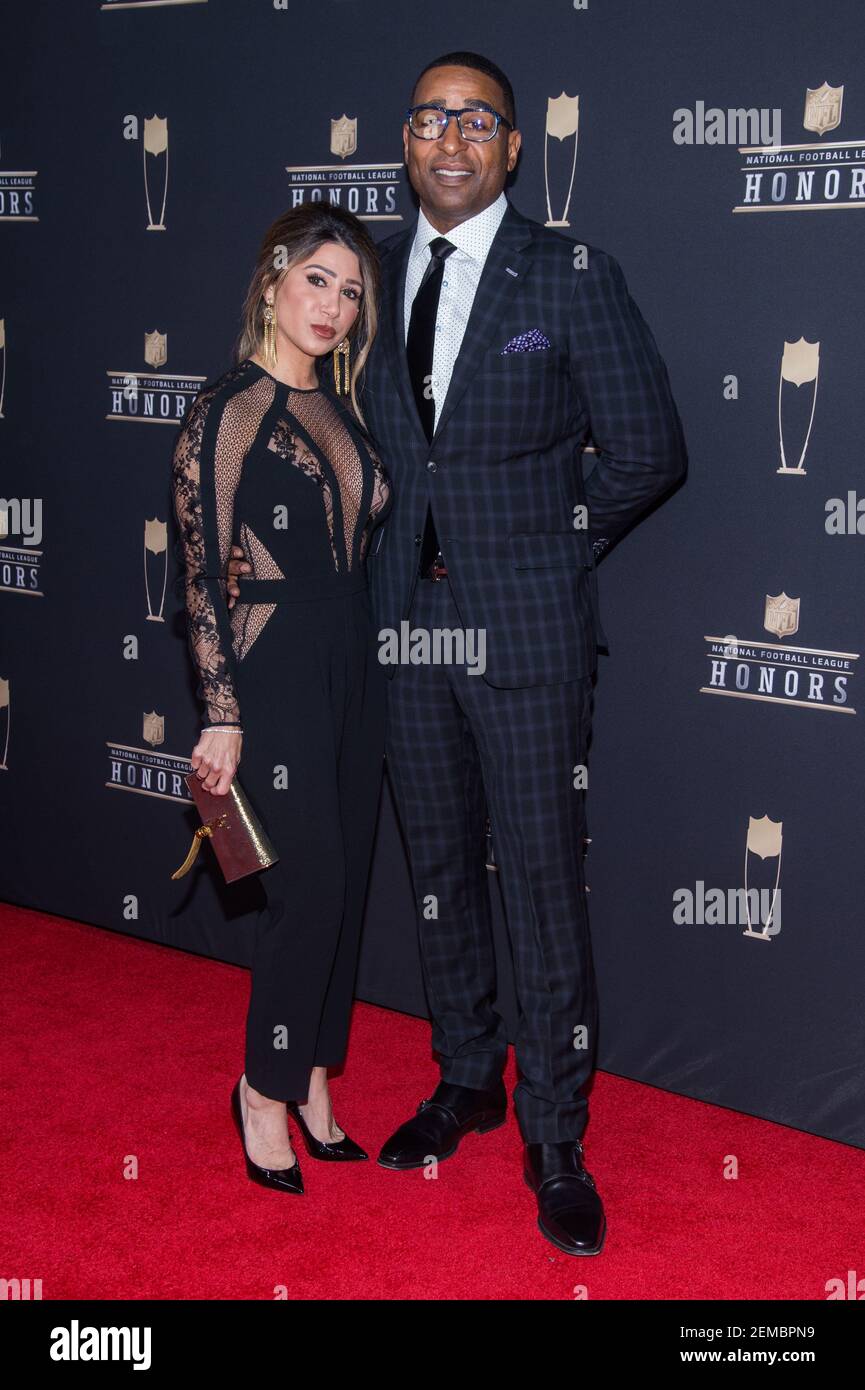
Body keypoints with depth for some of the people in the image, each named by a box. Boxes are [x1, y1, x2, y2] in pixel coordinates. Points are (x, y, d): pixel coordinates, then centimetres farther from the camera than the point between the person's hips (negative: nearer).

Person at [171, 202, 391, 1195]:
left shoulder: (340, 409, 12)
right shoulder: (226, 413, -9)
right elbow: (203, 574, -11)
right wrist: (221, 717, -14)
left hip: (351, 664, 7)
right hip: (274, 671, -7)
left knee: (345, 881, 11)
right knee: (311, 887, -6)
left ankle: (312, 1076, 26)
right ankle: (266, 1089, 14)